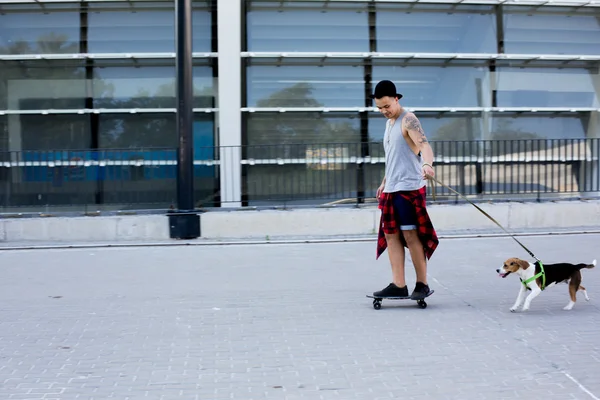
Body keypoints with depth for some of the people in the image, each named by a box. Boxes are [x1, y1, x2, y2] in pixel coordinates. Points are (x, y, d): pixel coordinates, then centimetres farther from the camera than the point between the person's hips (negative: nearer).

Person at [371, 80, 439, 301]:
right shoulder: (389, 123, 19)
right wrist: (385, 181, 26)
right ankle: (398, 285, 6)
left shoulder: (408, 120, -9)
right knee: (391, 234, 4)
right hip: (391, 189, 9)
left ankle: (422, 284, 2)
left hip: (409, 187, -9)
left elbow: (423, 144, -26)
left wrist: (427, 164, -45)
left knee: (410, 235, -7)